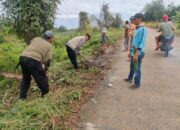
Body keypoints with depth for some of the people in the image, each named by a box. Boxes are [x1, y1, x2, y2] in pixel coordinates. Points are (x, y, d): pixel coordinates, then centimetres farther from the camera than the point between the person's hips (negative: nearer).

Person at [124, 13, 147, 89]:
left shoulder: (143, 29, -17)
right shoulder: (137, 29, 11)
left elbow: (142, 43, -22)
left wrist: (136, 54, -26)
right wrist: (131, 51, 22)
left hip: (138, 53, -9)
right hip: (134, 52, 9)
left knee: (137, 69, 3)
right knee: (132, 67, 23)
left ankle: (137, 84, 17)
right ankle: (130, 78, 42)